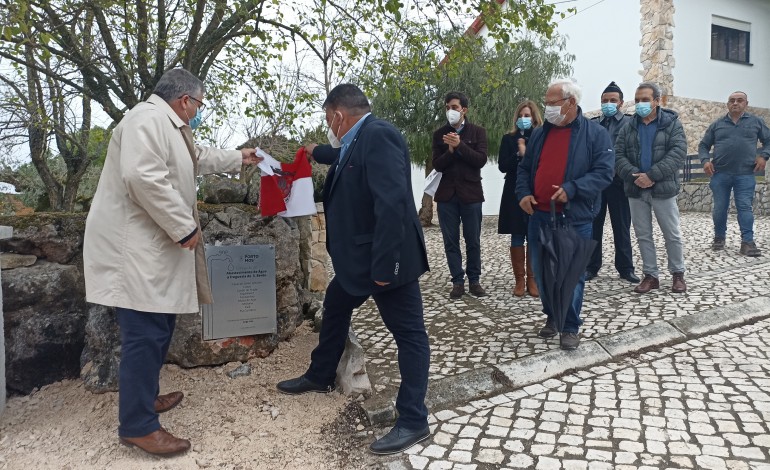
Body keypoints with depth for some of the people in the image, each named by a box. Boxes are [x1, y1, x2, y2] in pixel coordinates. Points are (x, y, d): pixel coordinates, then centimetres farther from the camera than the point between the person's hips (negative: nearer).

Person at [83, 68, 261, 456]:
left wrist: (238, 158, 48)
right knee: (145, 334, -7)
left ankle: (145, 396, 31)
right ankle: (137, 425, 2)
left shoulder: (168, 126, 21)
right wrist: (185, 227, -22)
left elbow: (198, 159, 39)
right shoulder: (148, 119, -14)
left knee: (157, 329, 17)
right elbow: (143, 177, -28)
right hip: (135, 248, -11)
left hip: (153, 246, 11)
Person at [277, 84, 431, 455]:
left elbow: (392, 203, -29)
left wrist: (384, 265, -29)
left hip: (386, 259, -11)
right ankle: (320, 377, 44)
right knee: (334, 308, 24)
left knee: (409, 334, 0)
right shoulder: (358, 141, 10)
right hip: (358, 257, 11)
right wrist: (316, 152, 54)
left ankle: (414, 421, 9)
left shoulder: (378, 135, -21)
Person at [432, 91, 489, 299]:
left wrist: (460, 145, -17)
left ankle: (474, 280, 17)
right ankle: (458, 282, 12)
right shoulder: (439, 134, 7)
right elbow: (437, 165, -1)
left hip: (470, 192, -1)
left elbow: (481, 160, -9)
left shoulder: (478, 131, 3)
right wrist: (450, 150, -17)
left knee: (473, 240, 5)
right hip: (447, 194, 2)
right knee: (451, 241, 4)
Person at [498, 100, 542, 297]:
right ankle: (519, 280, 10)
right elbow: (502, 166, -2)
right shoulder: (509, 139, 7)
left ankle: (532, 279, 11)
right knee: (517, 238, 3)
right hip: (515, 194, 1)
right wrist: (519, 155, -14)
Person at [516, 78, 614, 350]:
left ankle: (571, 326, 18)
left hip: (575, 218, -5)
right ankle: (552, 316, 32)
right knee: (541, 271, 13)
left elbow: (604, 173, -10)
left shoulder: (595, 133, -4)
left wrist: (572, 189, -22)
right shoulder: (540, 133, 11)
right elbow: (524, 168, 16)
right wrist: (523, 193, -2)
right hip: (539, 216, 5)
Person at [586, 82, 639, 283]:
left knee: (622, 227, 7)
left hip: (618, 181, -2)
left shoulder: (630, 123, 2)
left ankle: (625, 267, 18)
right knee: (593, 225, 7)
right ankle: (591, 266, 17)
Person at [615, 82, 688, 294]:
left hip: (663, 189, -3)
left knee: (672, 235, 6)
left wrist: (651, 175, -21)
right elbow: (618, 156, 0)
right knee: (643, 235, 9)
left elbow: (678, 154, -12)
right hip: (636, 190, 3)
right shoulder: (628, 128, 8)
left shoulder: (672, 124, 0)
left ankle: (678, 274, 22)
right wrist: (634, 175, -18)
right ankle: (650, 275, 19)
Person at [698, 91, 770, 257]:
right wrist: (705, 160, -4)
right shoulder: (717, 124, 11)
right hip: (720, 174, 1)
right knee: (719, 208, 5)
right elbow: (703, 145, 14)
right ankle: (719, 238, 19)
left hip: (745, 174, -1)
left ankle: (747, 242, -5)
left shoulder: (756, 122, 10)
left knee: (745, 207, -5)